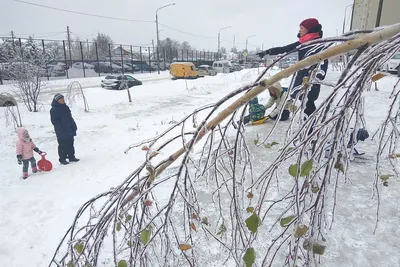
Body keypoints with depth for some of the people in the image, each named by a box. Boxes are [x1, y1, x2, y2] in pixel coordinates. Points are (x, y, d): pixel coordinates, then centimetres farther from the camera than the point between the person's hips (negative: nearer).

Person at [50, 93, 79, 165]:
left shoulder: (65, 107, 11)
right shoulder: (54, 110, -12)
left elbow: (70, 118, 17)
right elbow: (54, 121, -15)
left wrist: (74, 127, 13)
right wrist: (61, 130, -20)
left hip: (70, 131, 7)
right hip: (62, 133, -7)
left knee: (70, 145, 14)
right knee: (63, 146, 1)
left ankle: (71, 157, 24)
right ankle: (62, 159, 13)